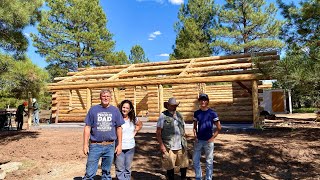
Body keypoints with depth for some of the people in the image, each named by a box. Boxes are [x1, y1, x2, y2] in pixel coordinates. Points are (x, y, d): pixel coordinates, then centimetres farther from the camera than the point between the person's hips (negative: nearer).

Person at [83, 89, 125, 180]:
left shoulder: (115, 110, 3)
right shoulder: (93, 109, 0)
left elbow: (119, 128, 6)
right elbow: (87, 127, 1)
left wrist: (120, 144, 4)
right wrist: (85, 144, -3)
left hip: (110, 146, 1)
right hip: (95, 145, -1)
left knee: (107, 172, 15)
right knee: (89, 172, 2)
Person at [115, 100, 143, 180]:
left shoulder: (133, 119, 4)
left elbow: (140, 125, 22)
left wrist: (135, 132, 10)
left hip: (130, 147, 4)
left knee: (128, 168, 16)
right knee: (120, 169, 4)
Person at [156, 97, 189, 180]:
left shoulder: (179, 115, 10)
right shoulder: (163, 116, -7)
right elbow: (158, 132, -8)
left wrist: (184, 142, 12)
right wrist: (161, 145, -14)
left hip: (181, 146, 5)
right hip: (168, 147, -5)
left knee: (184, 164, 14)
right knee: (170, 166, 9)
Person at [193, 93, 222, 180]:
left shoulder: (212, 113, -7)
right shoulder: (196, 113, 3)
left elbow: (219, 127, -4)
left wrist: (212, 138, -9)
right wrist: (195, 136, 0)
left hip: (208, 141, -3)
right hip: (198, 140, 4)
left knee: (209, 162, 8)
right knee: (195, 160, 10)